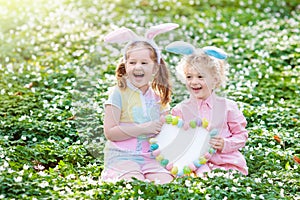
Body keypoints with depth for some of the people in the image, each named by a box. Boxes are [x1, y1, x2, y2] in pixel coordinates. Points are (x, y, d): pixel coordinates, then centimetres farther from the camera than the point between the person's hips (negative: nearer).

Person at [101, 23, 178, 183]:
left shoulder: (158, 97, 12)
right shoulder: (119, 94, -4)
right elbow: (110, 133, -10)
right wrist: (143, 129, -14)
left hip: (151, 157, 4)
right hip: (122, 157, -4)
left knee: (167, 182, -21)